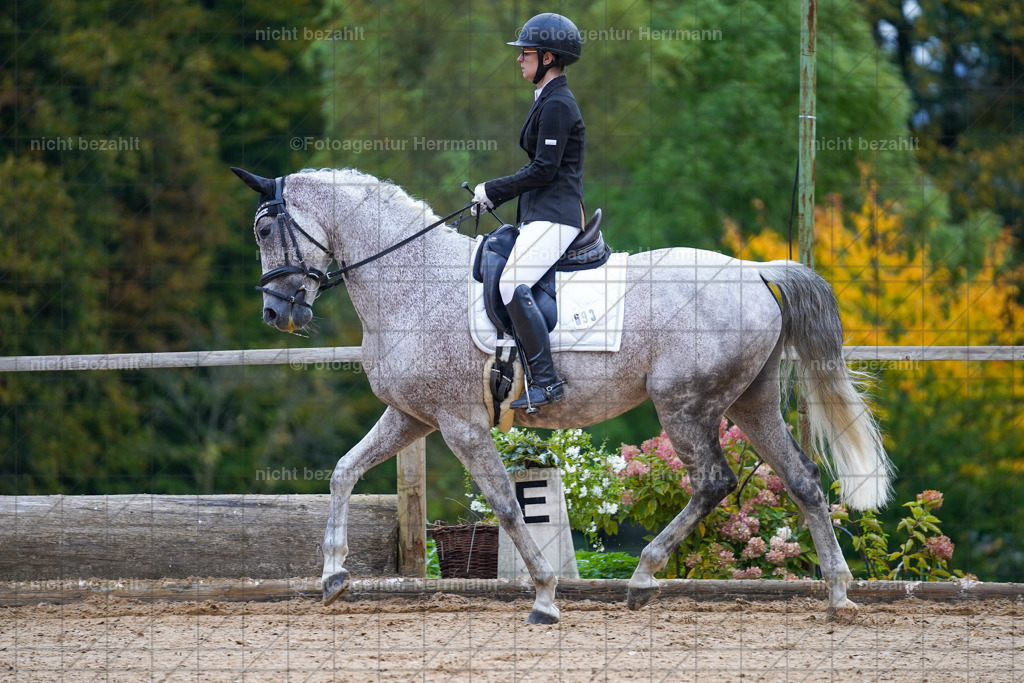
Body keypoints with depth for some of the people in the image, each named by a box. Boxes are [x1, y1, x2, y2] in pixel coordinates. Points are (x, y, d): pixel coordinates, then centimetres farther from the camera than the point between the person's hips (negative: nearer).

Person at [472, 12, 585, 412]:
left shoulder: (557, 105, -12)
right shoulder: (547, 101, 20)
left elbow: (544, 170, -18)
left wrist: (492, 191, -10)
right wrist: (494, 197, 18)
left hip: (554, 215, -11)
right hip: (540, 214, 11)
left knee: (513, 284, -24)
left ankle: (547, 381, -26)